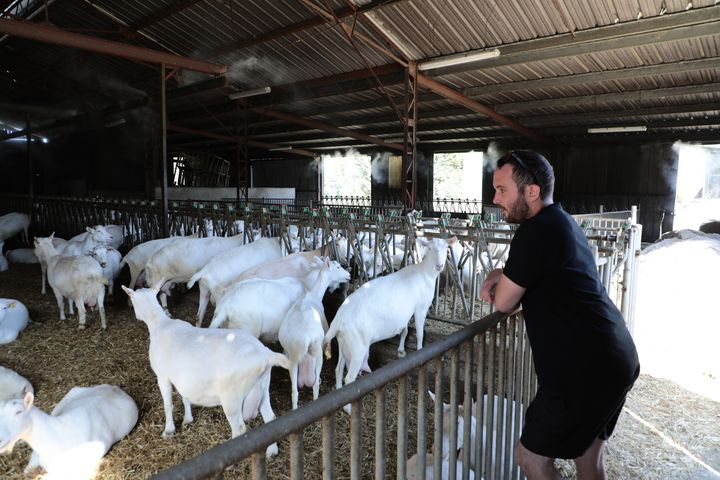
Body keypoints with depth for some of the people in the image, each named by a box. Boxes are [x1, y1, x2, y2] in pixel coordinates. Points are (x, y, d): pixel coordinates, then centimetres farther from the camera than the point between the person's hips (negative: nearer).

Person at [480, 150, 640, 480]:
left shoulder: (536, 231, -20)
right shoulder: (562, 222, 10)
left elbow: (504, 303, -12)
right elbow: (523, 270, 23)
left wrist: (497, 284, 8)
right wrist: (495, 275, 3)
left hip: (584, 372, -10)